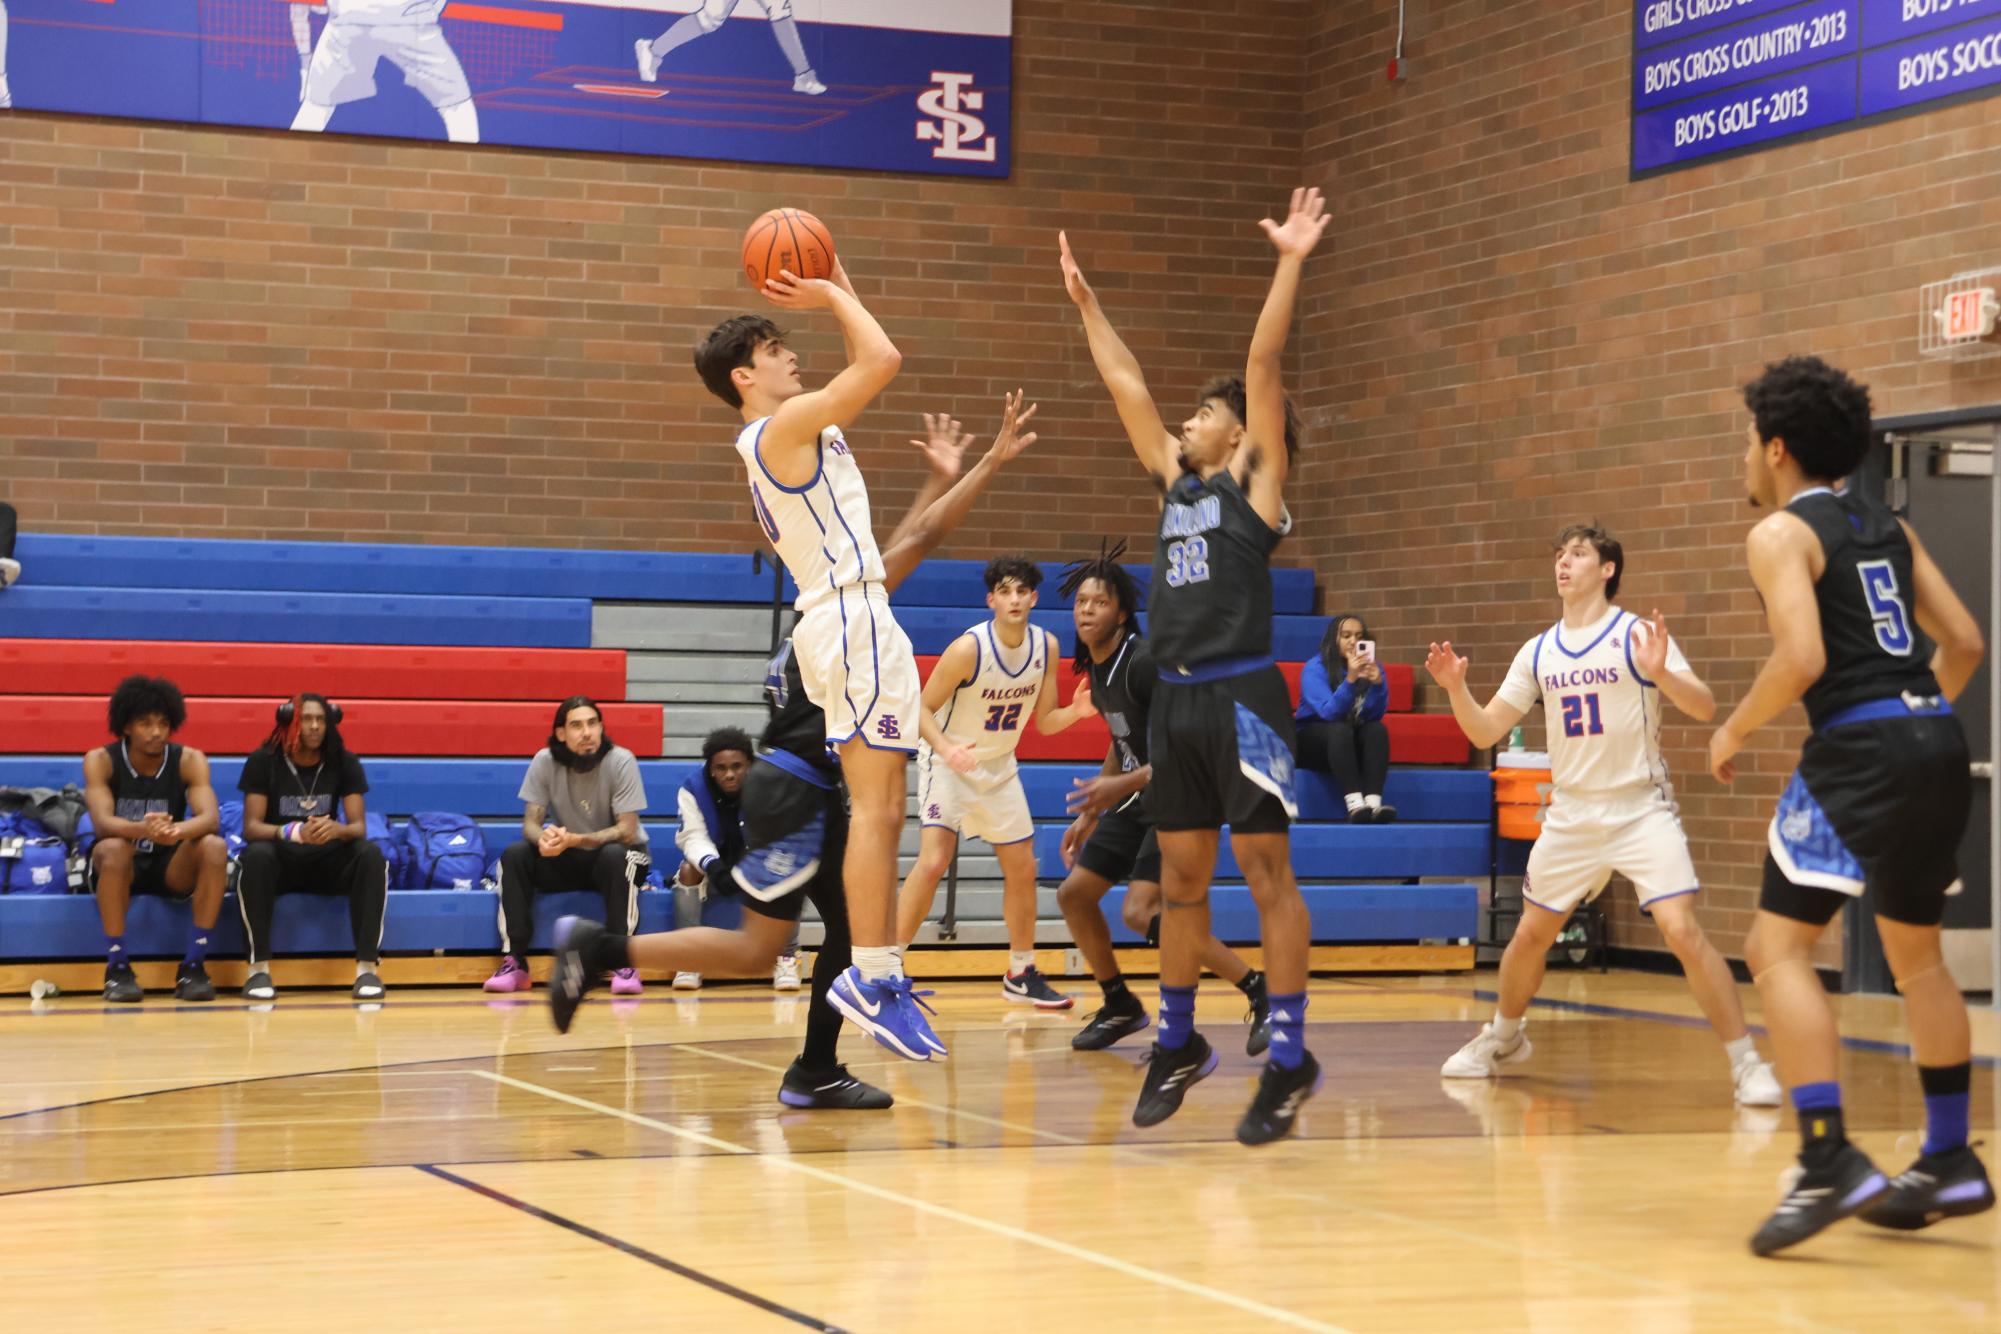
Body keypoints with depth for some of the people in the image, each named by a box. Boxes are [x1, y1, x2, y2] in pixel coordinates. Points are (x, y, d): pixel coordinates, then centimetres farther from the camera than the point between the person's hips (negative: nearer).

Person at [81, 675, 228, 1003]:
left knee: (215, 847, -29)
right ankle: (117, 968, -28)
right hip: (120, 865, -1)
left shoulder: (190, 761, -9)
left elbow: (210, 817, -24)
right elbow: (102, 822, -27)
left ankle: (193, 965, -24)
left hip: (172, 866, 1)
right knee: (113, 849, -36)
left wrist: (178, 831, -49)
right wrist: (141, 830, -50)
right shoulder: (100, 761, -12)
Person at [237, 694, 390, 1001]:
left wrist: (337, 829, -33)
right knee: (256, 855, -37)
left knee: (371, 854, -29)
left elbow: (359, 826, -7)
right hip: (280, 859, -2)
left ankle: (367, 966, -31)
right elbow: (251, 827, -13)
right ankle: (259, 967, -31)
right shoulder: (263, 761, -6)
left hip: (327, 861, 2)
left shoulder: (344, 762, 0)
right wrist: (295, 832, -34)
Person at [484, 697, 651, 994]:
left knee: (615, 856, -38)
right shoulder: (544, 761, -10)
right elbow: (531, 823, -9)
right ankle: (514, 961, -20)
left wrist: (575, 840, -38)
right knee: (514, 854, -23)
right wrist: (544, 838, -36)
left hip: (616, 854, -3)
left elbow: (627, 831, -21)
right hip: (567, 860, 3)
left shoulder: (621, 761, -19)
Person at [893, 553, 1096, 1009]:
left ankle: (1022, 975, 25)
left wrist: (1076, 711, -20)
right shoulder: (968, 648, -25)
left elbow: (1044, 721, 1)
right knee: (934, 860, -22)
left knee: (1022, 869, 9)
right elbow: (922, 709, -18)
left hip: (999, 766, 6)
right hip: (948, 762, -6)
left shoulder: (1045, 646, -7)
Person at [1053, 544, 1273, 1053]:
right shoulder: (1094, 666, 7)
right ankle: (1120, 1007, 26)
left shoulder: (1144, 662, -22)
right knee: (1073, 894, 9)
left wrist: (1123, 785, -33)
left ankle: (1263, 995, -18)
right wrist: (1091, 814, 20)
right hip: (1140, 800, 9)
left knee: (1141, 911, -22)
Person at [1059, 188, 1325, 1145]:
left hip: (1241, 696, -7)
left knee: (1264, 871, -7)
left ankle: (1289, 1059, -5)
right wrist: (1086, 303, 25)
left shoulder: (1254, 477, 1)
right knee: (1180, 879, 12)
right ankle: (1177, 1044, 23)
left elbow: (1264, 366, -8)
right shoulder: (1175, 479, 17)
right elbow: (1125, 385, 22)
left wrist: (1291, 264, -14)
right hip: (1175, 699, 7)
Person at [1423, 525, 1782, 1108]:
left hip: (1642, 811, -5)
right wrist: (1455, 688, -10)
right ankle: (1503, 1038, 37)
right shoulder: (1538, 652, 7)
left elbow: (1705, 708, -17)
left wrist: (1660, 674, -35)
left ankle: (1746, 1061, -11)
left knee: (1682, 931, -19)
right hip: (1571, 815, 5)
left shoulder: (1637, 635, -8)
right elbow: (1485, 732, 8)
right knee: (1530, 935, 12)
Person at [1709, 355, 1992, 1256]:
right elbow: (1965, 644, 18)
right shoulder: (1888, 527, 19)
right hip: (1938, 744, 8)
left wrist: (1735, 729, -2)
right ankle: (1950, 1163, 25)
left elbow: (1801, 658, -17)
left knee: (1778, 950, -6)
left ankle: (1829, 1165, -17)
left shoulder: (1781, 533, -3)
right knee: (1916, 954, 20)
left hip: (1858, 751, -8)